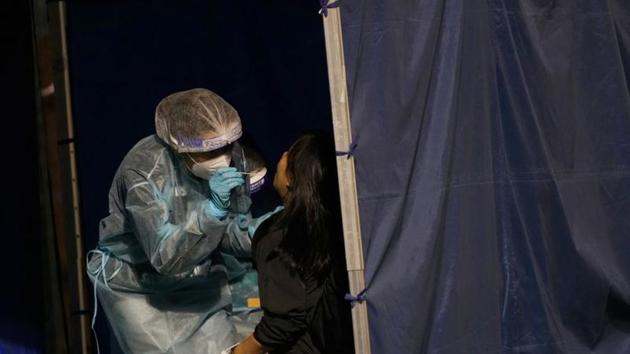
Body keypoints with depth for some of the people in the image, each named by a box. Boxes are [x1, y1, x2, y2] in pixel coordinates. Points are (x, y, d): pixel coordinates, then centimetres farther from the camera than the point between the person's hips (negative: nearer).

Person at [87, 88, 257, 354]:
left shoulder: (230, 157, -16)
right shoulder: (144, 170, -31)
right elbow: (165, 256, -34)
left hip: (197, 281, 4)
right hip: (137, 287, -4)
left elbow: (231, 228, -4)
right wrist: (213, 208, -45)